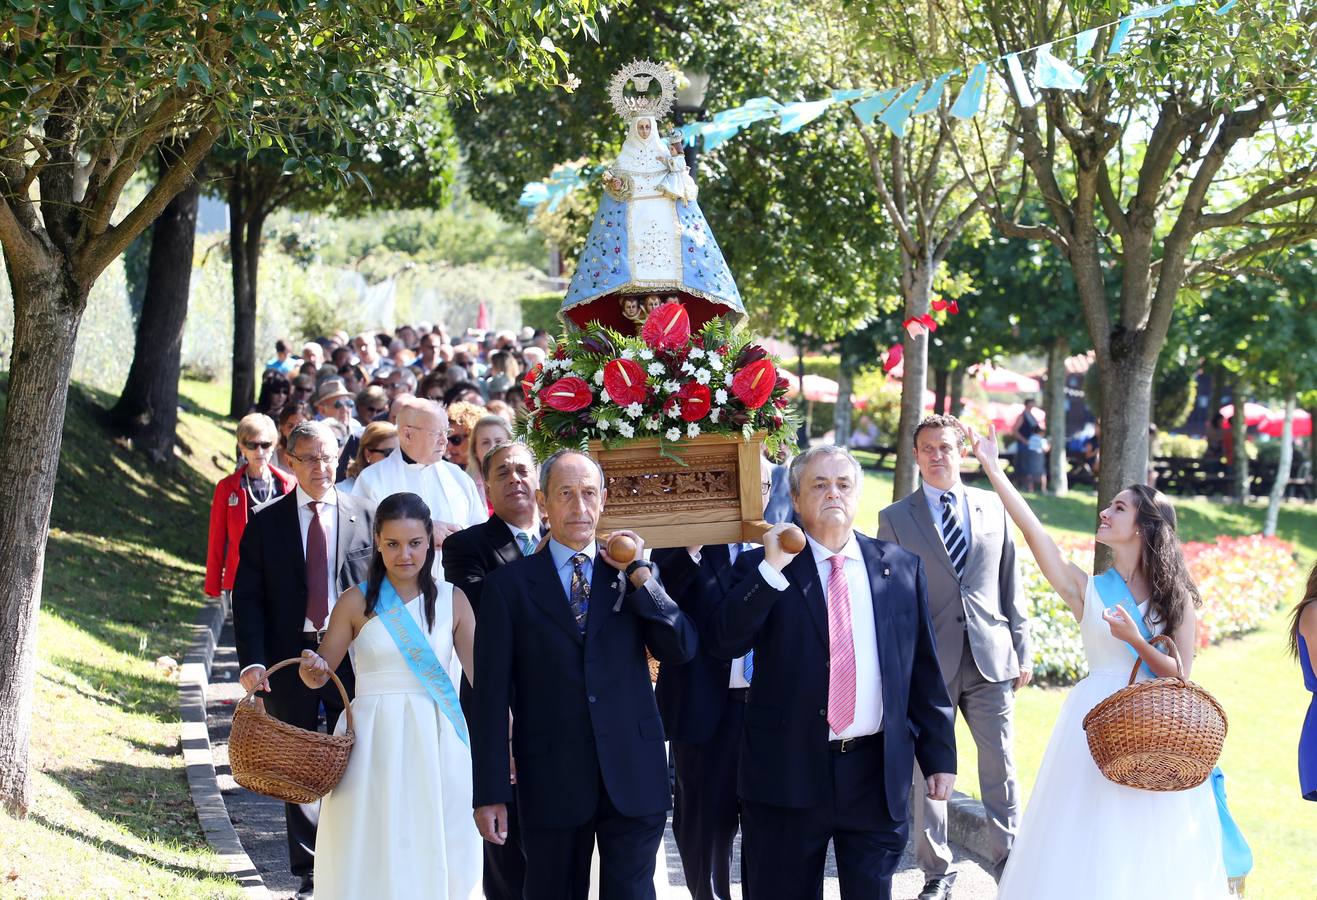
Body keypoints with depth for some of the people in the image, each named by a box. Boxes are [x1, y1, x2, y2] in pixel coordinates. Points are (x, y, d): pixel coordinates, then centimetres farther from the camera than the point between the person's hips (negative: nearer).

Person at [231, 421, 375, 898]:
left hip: (353, 658, -1)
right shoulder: (266, 522, 3)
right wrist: (252, 661, -12)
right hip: (289, 661, 1)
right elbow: (247, 597, 0)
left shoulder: (365, 518, 4)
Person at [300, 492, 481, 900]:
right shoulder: (356, 602, 2)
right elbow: (320, 674, 4)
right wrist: (311, 668, -19)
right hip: (374, 740, -1)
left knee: (434, 855, 3)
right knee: (370, 852, -1)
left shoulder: (452, 601, 4)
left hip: (435, 742, 1)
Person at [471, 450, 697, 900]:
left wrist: (638, 575, -7)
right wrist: (490, 793, -5)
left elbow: (681, 649, -1)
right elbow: (491, 695, -1)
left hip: (632, 776, 1)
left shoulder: (634, 573, 9)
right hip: (551, 779, -1)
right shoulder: (510, 584, 2)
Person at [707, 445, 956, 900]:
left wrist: (939, 757, 7)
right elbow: (724, 644, -12)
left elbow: (924, 671, 9)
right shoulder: (762, 568, 1)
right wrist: (772, 569, -19)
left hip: (877, 773, 2)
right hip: (788, 772, -1)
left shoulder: (901, 567, 7)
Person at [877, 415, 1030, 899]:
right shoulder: (896, 518, 2)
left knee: (1001, 766, 4)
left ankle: (1009, 859, 17)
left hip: (989, 659, 2)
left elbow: (1011, 584, 11)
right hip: (928, 661, -1)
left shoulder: (993, 507, 8)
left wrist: (1022, 650, 7)